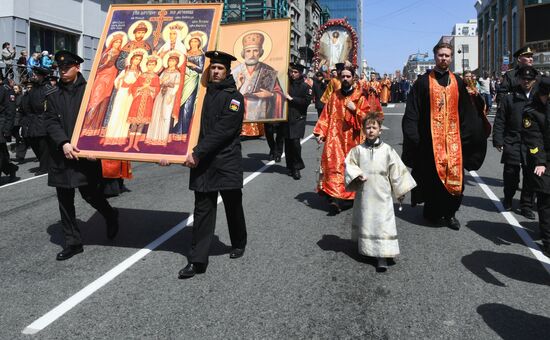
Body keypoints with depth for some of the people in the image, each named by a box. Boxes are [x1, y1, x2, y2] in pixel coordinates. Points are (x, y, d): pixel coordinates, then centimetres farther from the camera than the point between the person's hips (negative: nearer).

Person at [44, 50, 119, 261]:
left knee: (90, 194, -2)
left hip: (85, 152, -4)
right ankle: (72, 242, 17)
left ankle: (110, 215, 30)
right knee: (65, 201, 6)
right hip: (61, 155, 4)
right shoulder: (53, 96, 10)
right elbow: (51, 123, 1)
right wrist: (64, 143, -16)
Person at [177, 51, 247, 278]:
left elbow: (221, 131, -15)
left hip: (227, 161, -3)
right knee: (203, 210, 1)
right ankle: (197, 261, 3)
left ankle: (239, 244, 36)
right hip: (202, 161, 4)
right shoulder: (203, 93, 12)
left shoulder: (234, 97, -5)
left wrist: (197, 153, -19)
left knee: (233, 206, 12)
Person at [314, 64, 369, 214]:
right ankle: (334, 198, -9)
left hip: (351, 138, -1)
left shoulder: (359, 97, 4)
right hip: (334, 137, 1)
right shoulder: (334, 96, 11)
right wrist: (320, 132, -1)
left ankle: (351, 195, 14)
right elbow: (326, 116, 8)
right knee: (333, 165, -10)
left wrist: (355, 109, -16)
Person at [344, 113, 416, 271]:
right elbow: (349, 164, 4)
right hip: (364, 194, 2)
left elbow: (397, 170, 3)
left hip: (382, 195, -2)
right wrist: (356, 175, -15)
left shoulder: (387, 150, -2)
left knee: (383, 223, -5)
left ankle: (382, 256, -2)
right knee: (365, 221, 15)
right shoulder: (358, 150, 0)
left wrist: (400, 191, 6)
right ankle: (365, 248, 35)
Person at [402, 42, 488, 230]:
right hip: (430, 139, -3)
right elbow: (412, 112, -3)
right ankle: (433, 213, 18)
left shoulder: (458, 82, 10)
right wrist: (413, 136, -10)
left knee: (454, 176, 3)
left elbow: (467, 112, 12)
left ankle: (449, 213, 17)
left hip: (453, 138, 3)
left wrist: (467, 135, 5)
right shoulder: (423, 82, 0)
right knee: (432, 177, 2)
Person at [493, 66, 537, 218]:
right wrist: (498, 140, -4)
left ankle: (527, 205, 17)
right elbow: (500, 121, 3)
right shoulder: (509, 98, 4)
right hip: (512, 144, -1)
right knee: (511, 174, 7)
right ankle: (508, 200, 29)